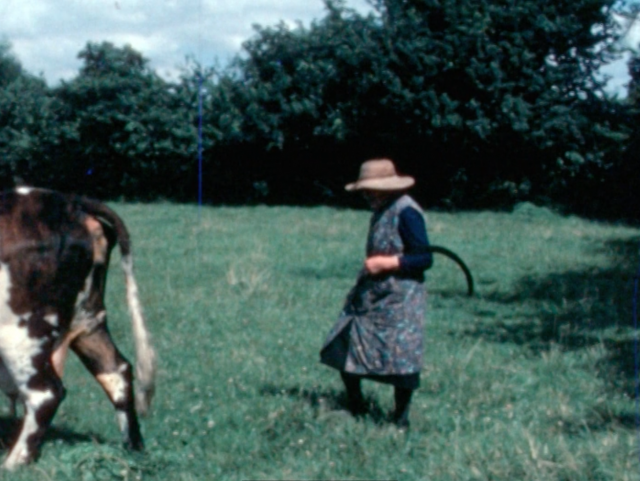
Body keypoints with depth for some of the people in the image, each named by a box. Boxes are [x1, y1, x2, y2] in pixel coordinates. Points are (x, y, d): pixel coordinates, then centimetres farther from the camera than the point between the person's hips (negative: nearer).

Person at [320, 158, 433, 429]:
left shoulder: (406, 212, -15)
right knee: (344, 352, 9)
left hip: (399, 301, -10)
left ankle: (400, 421, 10)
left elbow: (425, 258, -18)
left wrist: (388, 263, -21)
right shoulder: (381, 212, 13)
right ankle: (355, 411, 23)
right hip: (370, 297, 10)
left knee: (400, 362, -5)